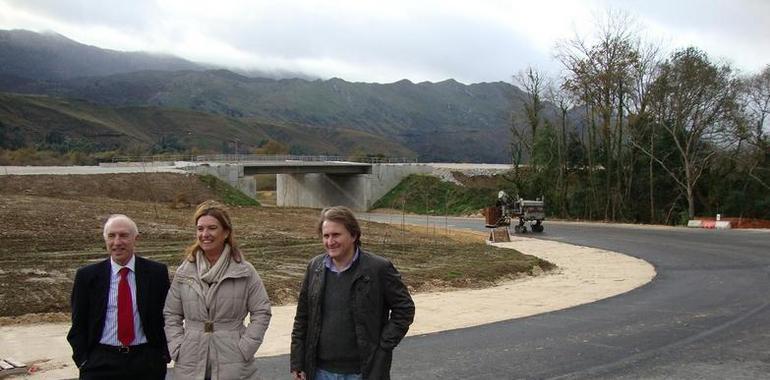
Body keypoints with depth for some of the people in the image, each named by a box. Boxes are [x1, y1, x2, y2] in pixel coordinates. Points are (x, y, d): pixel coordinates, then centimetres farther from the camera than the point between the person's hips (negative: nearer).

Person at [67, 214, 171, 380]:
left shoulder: (157, 272, 1)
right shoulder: (87, 276, 2)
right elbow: (78, 324, 5)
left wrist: (163, 355, -2)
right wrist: (83, 361, -3)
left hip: (147, 364, 0)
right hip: (100, 365, 0)